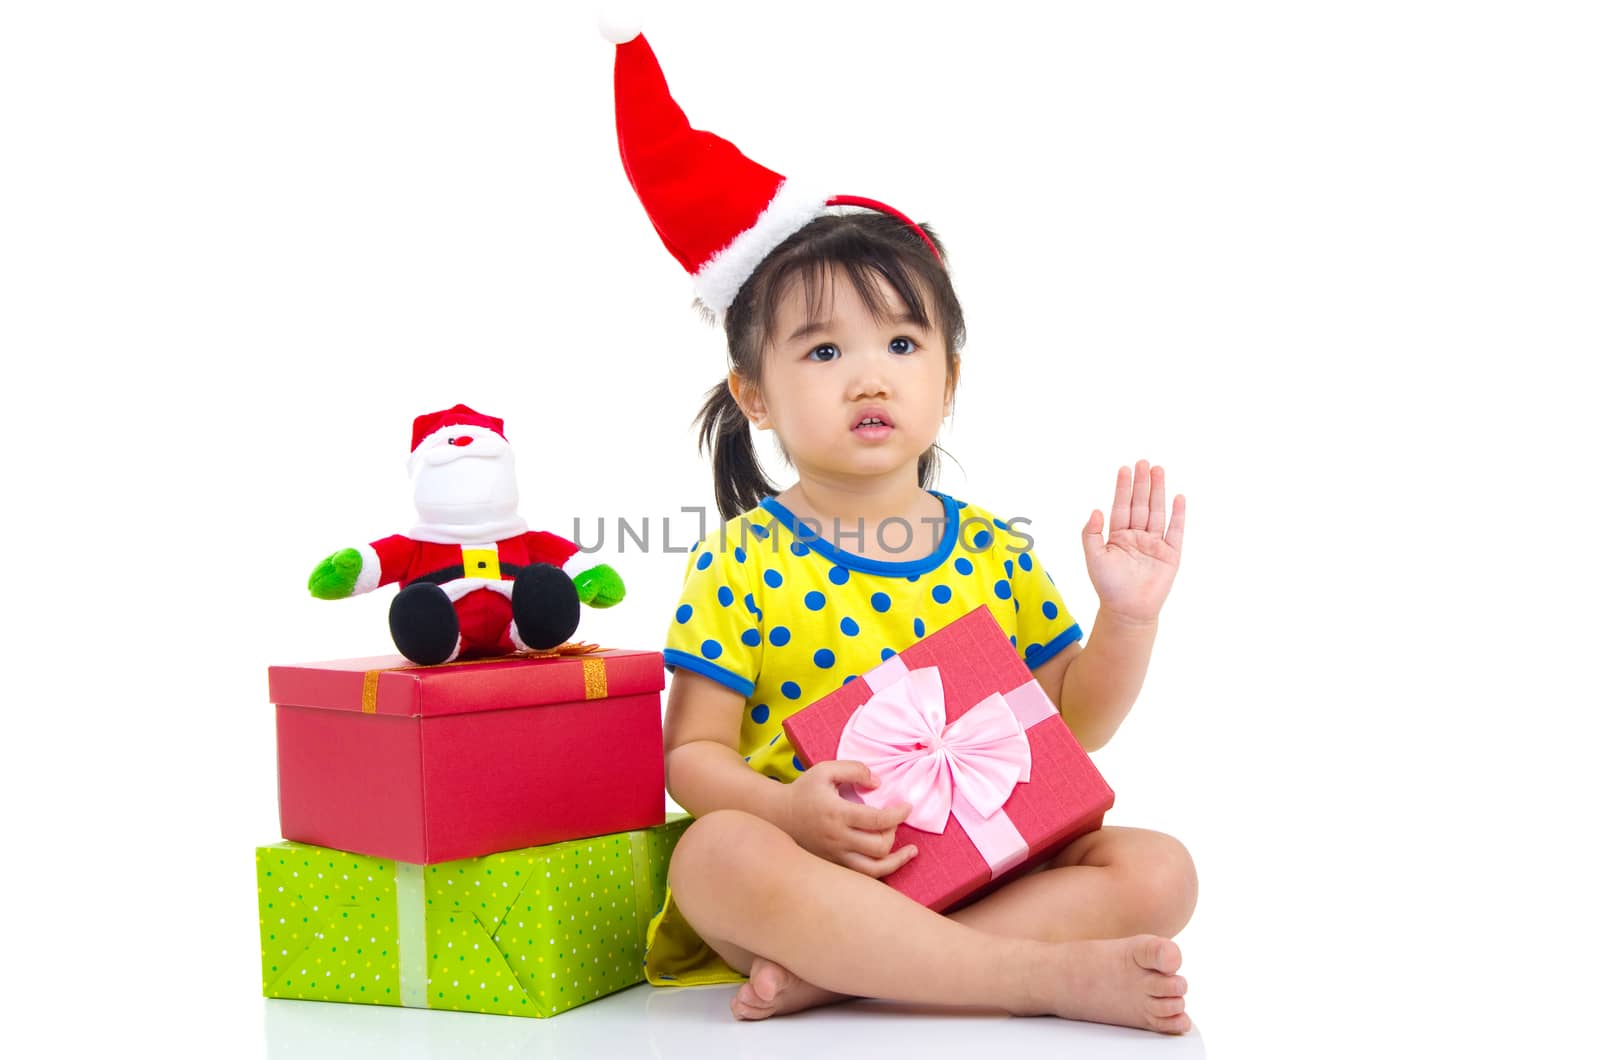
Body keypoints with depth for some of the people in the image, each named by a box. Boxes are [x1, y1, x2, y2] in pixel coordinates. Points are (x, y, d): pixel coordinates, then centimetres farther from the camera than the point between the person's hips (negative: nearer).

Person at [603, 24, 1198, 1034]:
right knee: (717, 856, -35)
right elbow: (695, 752, -4)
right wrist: (791, 809, -24)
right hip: (809, 866, -3)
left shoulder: (995, 551, 7)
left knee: (1159, 870, -18)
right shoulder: (744, 561, -3)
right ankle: (1047, 975, -34)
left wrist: (1130, 616, -5)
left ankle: (842, 969, -27)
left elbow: (1075, 720, 13)